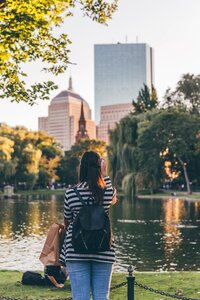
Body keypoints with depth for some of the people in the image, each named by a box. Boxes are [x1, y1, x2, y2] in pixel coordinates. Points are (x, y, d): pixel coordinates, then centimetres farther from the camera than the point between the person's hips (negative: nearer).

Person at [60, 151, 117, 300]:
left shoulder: (71, 193, -7)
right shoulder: (108, 191, -4)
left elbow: (67, 221, 7)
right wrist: (104, 173, 29)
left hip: (76, 252, -1)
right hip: (104, 252, 1)